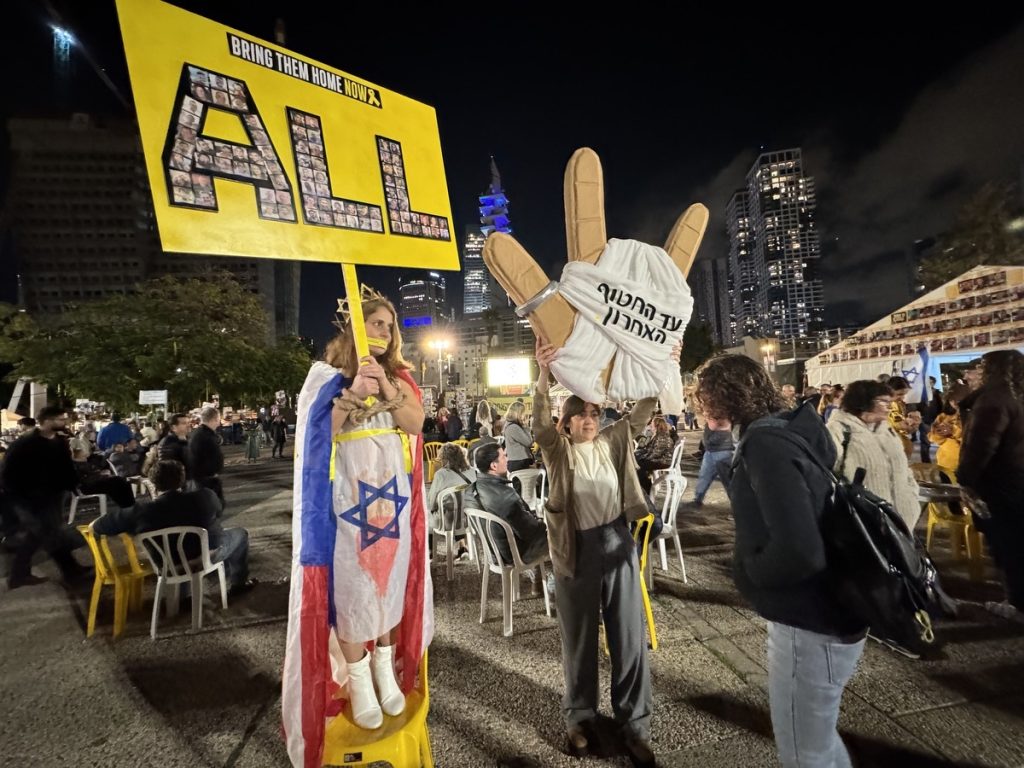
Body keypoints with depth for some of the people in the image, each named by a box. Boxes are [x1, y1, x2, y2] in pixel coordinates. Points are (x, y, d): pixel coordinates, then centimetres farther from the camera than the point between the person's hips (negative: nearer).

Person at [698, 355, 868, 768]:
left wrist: (746, 568, -15)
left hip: (809, 627, -9)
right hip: (820, 616, 9)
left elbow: (798, 552, -33)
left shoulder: (766, 443, -25)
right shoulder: (786, 429, 4)